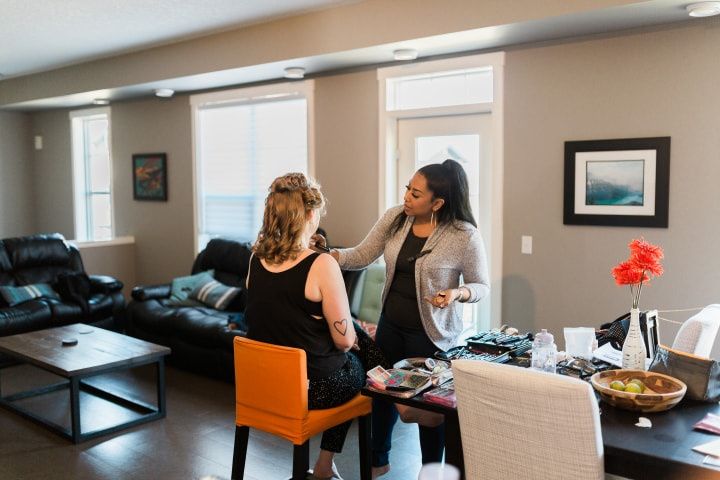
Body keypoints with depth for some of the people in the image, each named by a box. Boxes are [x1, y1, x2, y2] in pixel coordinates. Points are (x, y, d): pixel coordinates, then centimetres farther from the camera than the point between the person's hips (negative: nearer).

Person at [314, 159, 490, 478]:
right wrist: (328, 255, -19)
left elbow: (481, 286, -9)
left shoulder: (465, 236, -19)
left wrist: (457, 293, -30)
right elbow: (362, 256, -2)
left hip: (431, 332, -5)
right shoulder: (395, 218, -6)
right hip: (390, 323, 5)